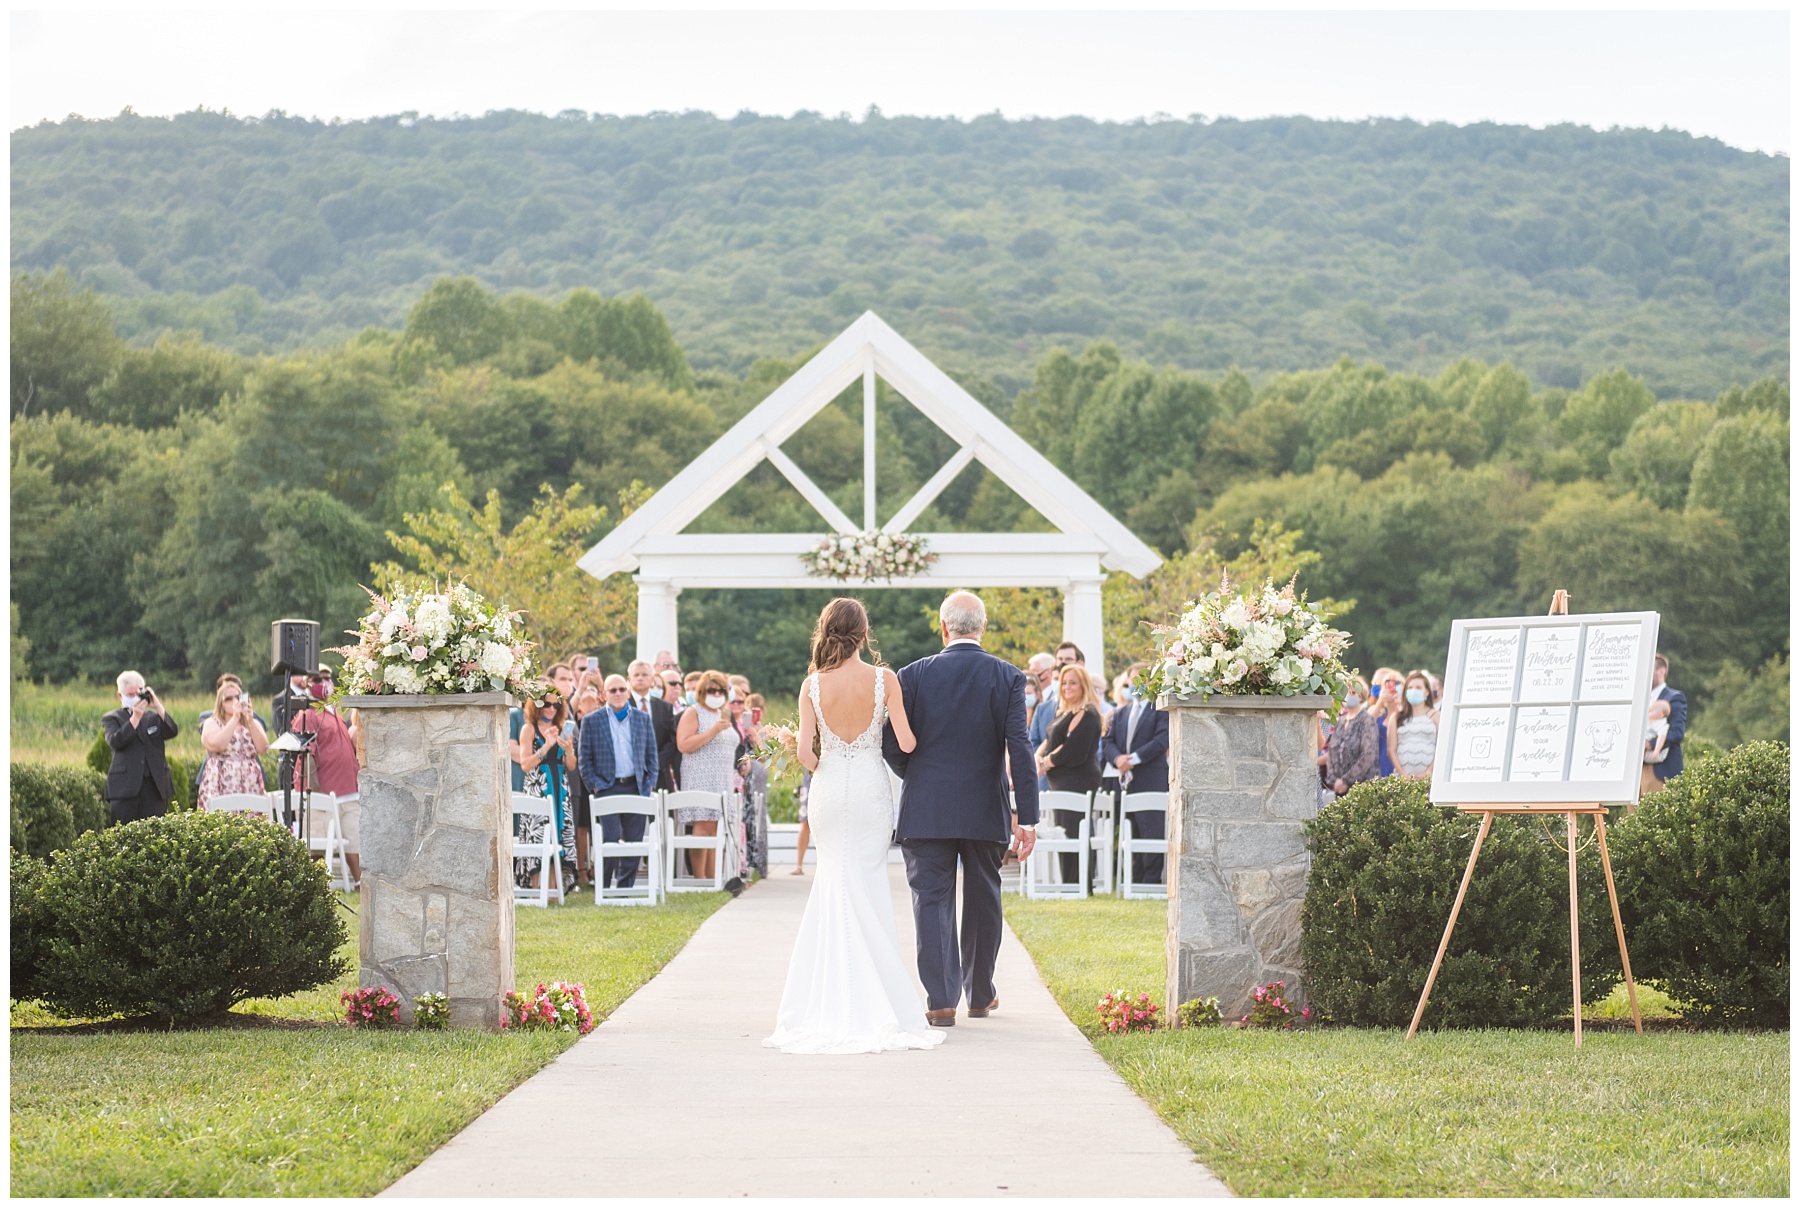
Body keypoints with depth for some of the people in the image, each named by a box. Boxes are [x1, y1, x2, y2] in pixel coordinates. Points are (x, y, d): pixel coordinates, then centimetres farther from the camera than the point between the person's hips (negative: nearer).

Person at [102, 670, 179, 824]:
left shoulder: (153, 717, 18)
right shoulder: (111, 719, 9)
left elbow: (173, 731, -1)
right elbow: (115, 741, -11)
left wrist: (158, 706, -9)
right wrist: (135, 718, -14)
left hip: (155, 786, 3)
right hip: (125, 787, -3)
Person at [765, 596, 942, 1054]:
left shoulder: (813, 684, -5)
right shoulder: (884, 679, -8)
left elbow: (803, 750, -10)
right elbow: (906, 744, -11)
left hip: (829, 789, 1)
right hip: (871, 788, -1)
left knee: (834, 883, 11)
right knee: (868, 884, 7)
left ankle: (828, 1004, 7)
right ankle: (874, 1003, 6)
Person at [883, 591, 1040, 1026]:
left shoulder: (914, 675, -5)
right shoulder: (1008, 678, -4)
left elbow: (891, 743, -3)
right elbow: (1019, 748, -10)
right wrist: (1027, 816, -9)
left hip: (926, 810, -1)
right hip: (986, 811, 1)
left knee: (932, 898, 2)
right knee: (983, 901, 16)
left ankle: (941, 1000, -6)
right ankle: (980, 994, 27)